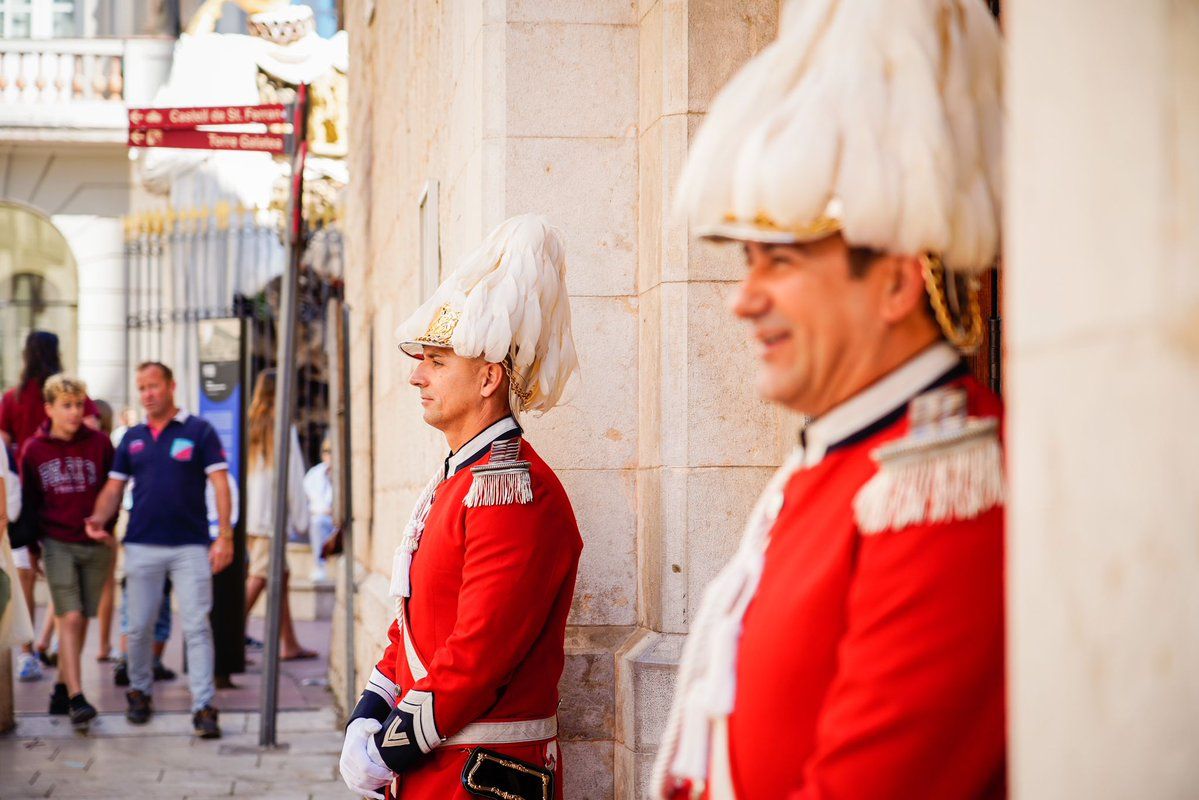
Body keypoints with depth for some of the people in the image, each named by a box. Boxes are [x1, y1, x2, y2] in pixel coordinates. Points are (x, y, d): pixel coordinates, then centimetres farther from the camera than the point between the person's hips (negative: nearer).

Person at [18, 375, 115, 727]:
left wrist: (105, 525, -2)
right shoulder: (33, 450, 1)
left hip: (95, 545, 1)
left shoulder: (99, 443, -1)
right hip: (57, 544, -1)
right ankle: (76, 697, -12)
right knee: (69, 618, -11)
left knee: (81, 620, 7)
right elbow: (29, 501, 9)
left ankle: (62, 689, 22)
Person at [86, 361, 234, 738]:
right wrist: (98, 519, -8)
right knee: (139, 628, 9)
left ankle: (204, 707, -6)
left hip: (191, 547, -3)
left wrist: (225, 536, -11)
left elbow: (220, 482, -3)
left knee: (197, 628, -6)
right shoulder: (132, 438, 12)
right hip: (142, 547, 3)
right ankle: (139, 692, 27)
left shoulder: (199, 431, 1)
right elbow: (114, 487, 13)